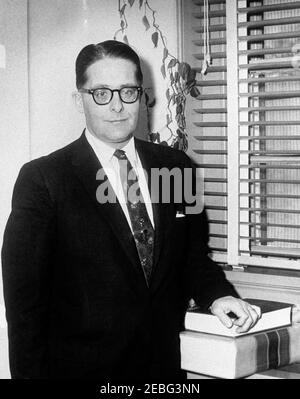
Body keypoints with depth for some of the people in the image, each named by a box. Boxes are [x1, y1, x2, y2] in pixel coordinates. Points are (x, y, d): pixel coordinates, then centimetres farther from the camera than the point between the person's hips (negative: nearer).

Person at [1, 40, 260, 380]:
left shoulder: (176, 166, 4)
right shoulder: (42, 179, -9)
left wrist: (216, 294, -4)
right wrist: (30, 373, -13)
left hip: (165, 364, 4)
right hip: (80, 367, -4)